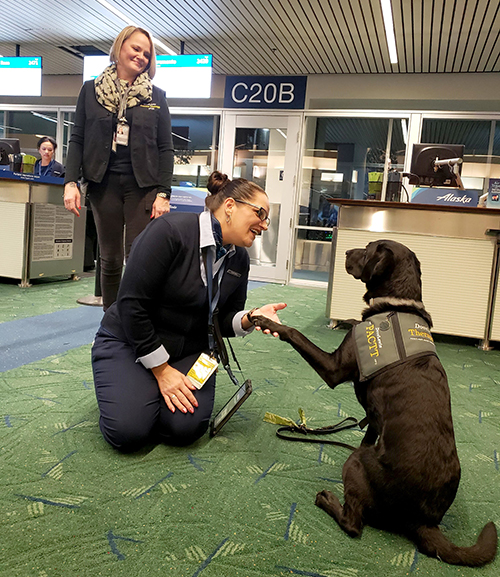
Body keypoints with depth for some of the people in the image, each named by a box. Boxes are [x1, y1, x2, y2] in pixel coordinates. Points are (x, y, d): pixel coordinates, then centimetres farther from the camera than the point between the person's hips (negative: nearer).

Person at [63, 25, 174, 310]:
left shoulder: (156, 96, 9)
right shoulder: (91, 90, 11)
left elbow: (166, 148, 5)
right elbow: (77, 140, 9)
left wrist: (163, 192, -6)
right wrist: (71, 181, -4)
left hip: (143, 185, -1)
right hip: (104, 183, 1)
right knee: (110, 259, 5)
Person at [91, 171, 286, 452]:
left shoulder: (239, 259, -1)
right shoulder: (171, 231, -24)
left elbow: (223, 321, 5)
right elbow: (132, 304, -24)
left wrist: (250, 318, -19)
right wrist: (161, 369, -19)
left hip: (189, 349, 5)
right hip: (129, 340, -5)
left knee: (186, 428, -19)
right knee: (128, 431, -22)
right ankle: (124, 385, 10)